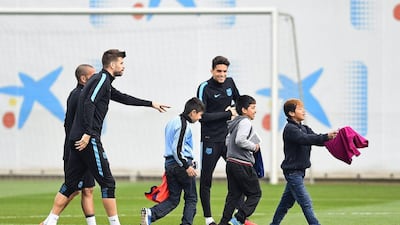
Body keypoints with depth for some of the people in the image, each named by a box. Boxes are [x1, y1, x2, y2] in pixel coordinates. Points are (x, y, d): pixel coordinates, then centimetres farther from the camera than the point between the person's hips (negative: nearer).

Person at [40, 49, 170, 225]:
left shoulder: (103, 81, 23)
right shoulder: (102, 79, -7)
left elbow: (123, 98, 35)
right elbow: (89, 104, -20)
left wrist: (151, 104, 40)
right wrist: (87, 133, -25)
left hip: (77, 139, 10)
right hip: (88, 139, -10)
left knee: (71, 183, 9)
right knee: (107, 182, -4)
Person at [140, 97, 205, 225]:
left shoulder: (172, 122, 16)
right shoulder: (184, 125, -14)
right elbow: (177, 149, -21)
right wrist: (187, 166, -19)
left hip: (169, 163, 8)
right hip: (181, 165, -8)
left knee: (173, 199, 8)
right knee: (191, 198, 6)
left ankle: (150, 214, -12)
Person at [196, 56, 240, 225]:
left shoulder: (229, 82, 6)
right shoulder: (205, 88, -11)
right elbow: (202, 116, -17)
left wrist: (235, 109, 1)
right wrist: (227, 114, -15)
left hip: (228, 138, 5)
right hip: (211, 140, -5)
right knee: (206, 180, 2)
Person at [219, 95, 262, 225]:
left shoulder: (235, 122, 17)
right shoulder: (245, 122, -13)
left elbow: (228, 141, 23)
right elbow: (240, 140, -26)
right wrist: (254, 147, -11)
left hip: (231, 162, 9)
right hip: (243, 164, -9)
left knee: (234, 195, 12)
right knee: (255, 194, 0)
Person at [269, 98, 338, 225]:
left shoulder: (303, 128, 15)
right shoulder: (290, 129, -14)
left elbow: (315, 138, 2)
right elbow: (305, 139, -29)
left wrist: (331, 137, -17)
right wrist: (326, 136, -38)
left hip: (298, 171, 9)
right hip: (292, 171, -9)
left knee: (287, 202, 15)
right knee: (306, 203, -10)